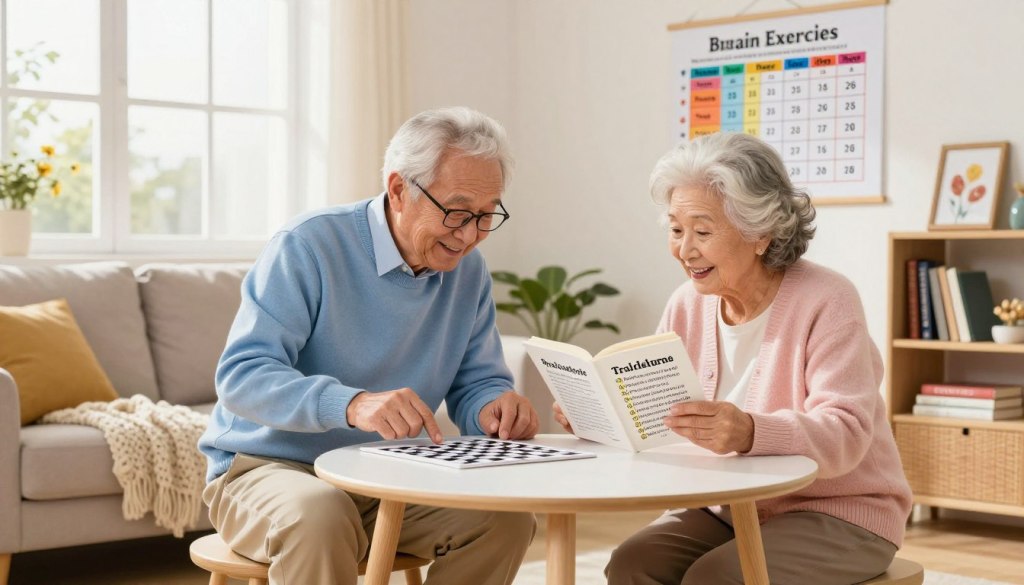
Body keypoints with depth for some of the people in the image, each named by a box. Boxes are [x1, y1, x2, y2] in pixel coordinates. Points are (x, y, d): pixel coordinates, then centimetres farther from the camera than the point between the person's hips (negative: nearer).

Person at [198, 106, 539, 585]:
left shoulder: (468, 270, 3)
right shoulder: (309, 247, -16)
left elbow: (476, 384, 9)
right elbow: (241, 375, -24)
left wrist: (493, 407, -18)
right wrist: (352, 404, -41)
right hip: (269, 469, -6)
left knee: (507, 517, -17)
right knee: (320, 517, -38)